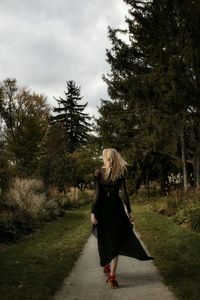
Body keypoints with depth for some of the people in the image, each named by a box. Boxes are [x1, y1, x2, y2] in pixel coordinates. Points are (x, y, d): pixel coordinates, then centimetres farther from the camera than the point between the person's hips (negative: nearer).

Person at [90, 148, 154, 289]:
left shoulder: (98, 171, -6)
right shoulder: (120, 172, -3)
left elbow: (97, 193, -10)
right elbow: (124, 193, -6)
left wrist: (93, 212, -8)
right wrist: (129, 211, 0)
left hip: (102, 208, 0)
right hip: (116, 207, 0)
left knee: (104, 240, 18)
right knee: (115, 240, 5)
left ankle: (106, 265, 35)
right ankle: (112, 276, -1)